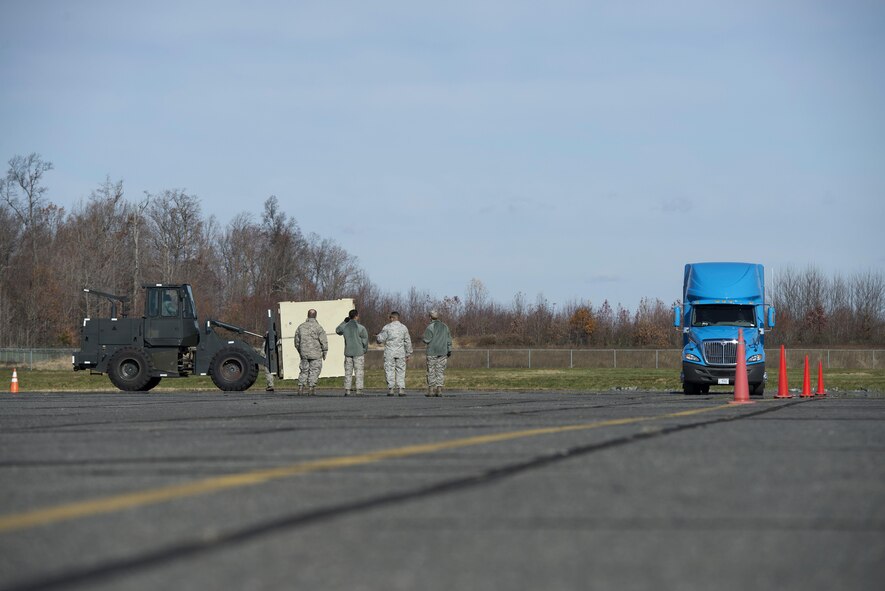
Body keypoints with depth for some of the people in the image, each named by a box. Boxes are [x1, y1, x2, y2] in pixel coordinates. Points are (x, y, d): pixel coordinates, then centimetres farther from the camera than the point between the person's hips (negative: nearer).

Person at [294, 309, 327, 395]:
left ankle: (300, 387, 6)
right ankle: (311, 388, 1)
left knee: (304, 370, 14)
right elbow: (324, 342, -9)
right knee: (314, 370, 4)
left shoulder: (301, 327, 5)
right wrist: (324, 352, 3)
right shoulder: (318, 327, -10)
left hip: (304, 353, 4)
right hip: (315, 354, -4)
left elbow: (297, 341, 12)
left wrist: (300, 351, 23)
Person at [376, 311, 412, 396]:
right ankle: (401, 389, -1)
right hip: (401, 353, 2)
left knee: (389, 370, 2)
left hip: (389, 353, -2)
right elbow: (408, 342, 8)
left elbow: (381, 339, -3)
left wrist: (378, 336, 20)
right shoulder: (403, 327, 6)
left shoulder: (387, 327, -4)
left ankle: (390, 389, -4)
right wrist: (408, 354, 15)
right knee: (400, 371, 5)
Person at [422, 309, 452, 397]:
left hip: (432, 352, -4)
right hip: (442, 352, 4)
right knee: (440, 371, 4)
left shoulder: (430, 327, -9)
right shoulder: (444, 326, 8)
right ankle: (439, 390, 0)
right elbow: (449, 340, 8)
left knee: (431, 371, 2)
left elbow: (427, 340, -11)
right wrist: (449, 350, 14)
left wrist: (423, 339, 10)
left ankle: (431, 390, 0)